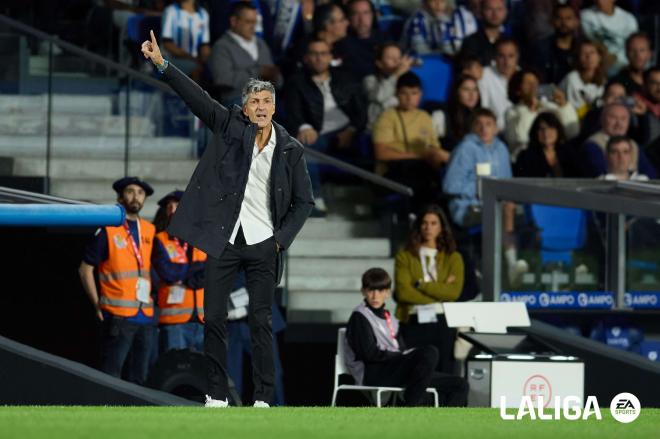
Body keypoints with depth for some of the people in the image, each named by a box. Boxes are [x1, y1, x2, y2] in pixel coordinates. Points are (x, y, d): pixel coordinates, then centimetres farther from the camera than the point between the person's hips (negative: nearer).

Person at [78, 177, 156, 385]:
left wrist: (150, 298, 13)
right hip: (118, 317, -6)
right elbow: (85, 269, -2)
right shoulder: (107, 230, -4)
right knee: (110, 375, -9)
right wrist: (98, 305, -5)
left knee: (138, 376, 10)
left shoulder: (149, 231, 13)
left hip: (145, 315, 6)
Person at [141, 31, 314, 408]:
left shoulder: (290, 150, 1)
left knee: (261, 323, 0)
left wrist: (282, 239, -4)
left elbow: (304, 201, 7)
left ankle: (263, 398, 5)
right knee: (214, 319, 2)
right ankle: (217, 396, 10)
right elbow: (197, 96, -9)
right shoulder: (231, 127, 1)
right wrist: (162, 65, -21)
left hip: (263, 245, -1)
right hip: (225, 240, 1)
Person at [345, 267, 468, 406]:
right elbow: (370, 353, -12)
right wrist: (403, 356, -13)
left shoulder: (390, 319, 25)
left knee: (459, 385, -1)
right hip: (373, 375, -8)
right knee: (430, 352, -31)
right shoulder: (359, 317, 1)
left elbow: (401, 350, 17)